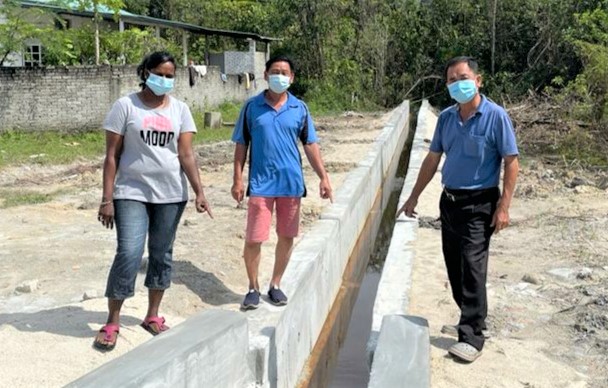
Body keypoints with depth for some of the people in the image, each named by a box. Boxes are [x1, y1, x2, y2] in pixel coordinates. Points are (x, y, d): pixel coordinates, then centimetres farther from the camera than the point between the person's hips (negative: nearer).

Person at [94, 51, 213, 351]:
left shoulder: (179, 109, 4)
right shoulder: (126, 106, -3)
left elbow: (186, 154, -2)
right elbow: (112, 155, -4)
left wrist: (199, 192, -14)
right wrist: (107, 199, -9)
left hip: (170, 194, 3)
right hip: (132, 193, -3)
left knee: (162, 254, 10)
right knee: (129, 254, -10)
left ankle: (152, 316, 25)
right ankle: (112, 323, 5)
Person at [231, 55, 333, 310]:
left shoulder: (299, 109, 4)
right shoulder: (252, 106, 0)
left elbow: (310, 145, 7)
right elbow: (241, 145, 3)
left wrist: (323, 177, 0)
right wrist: (237, 179, -3)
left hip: (291, 183, 2)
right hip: (261, 183, -2)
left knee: (286, 237, 10)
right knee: (253, 239, -3)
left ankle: (275, 285, 28)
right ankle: (253, 288, 18)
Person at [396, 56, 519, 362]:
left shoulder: (495, 116, -11)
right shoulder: (446, 117, 6)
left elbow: (511, 162, -11)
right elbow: (433, 159, 13)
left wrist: (503, 206, -17)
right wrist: (414, 197, 14)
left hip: (479, 205, -6)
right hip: (449, 201, 6)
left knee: (472, 267, -8)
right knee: (454, 267, 12)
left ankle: (472, 337, -1)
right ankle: (470, 320, 29)